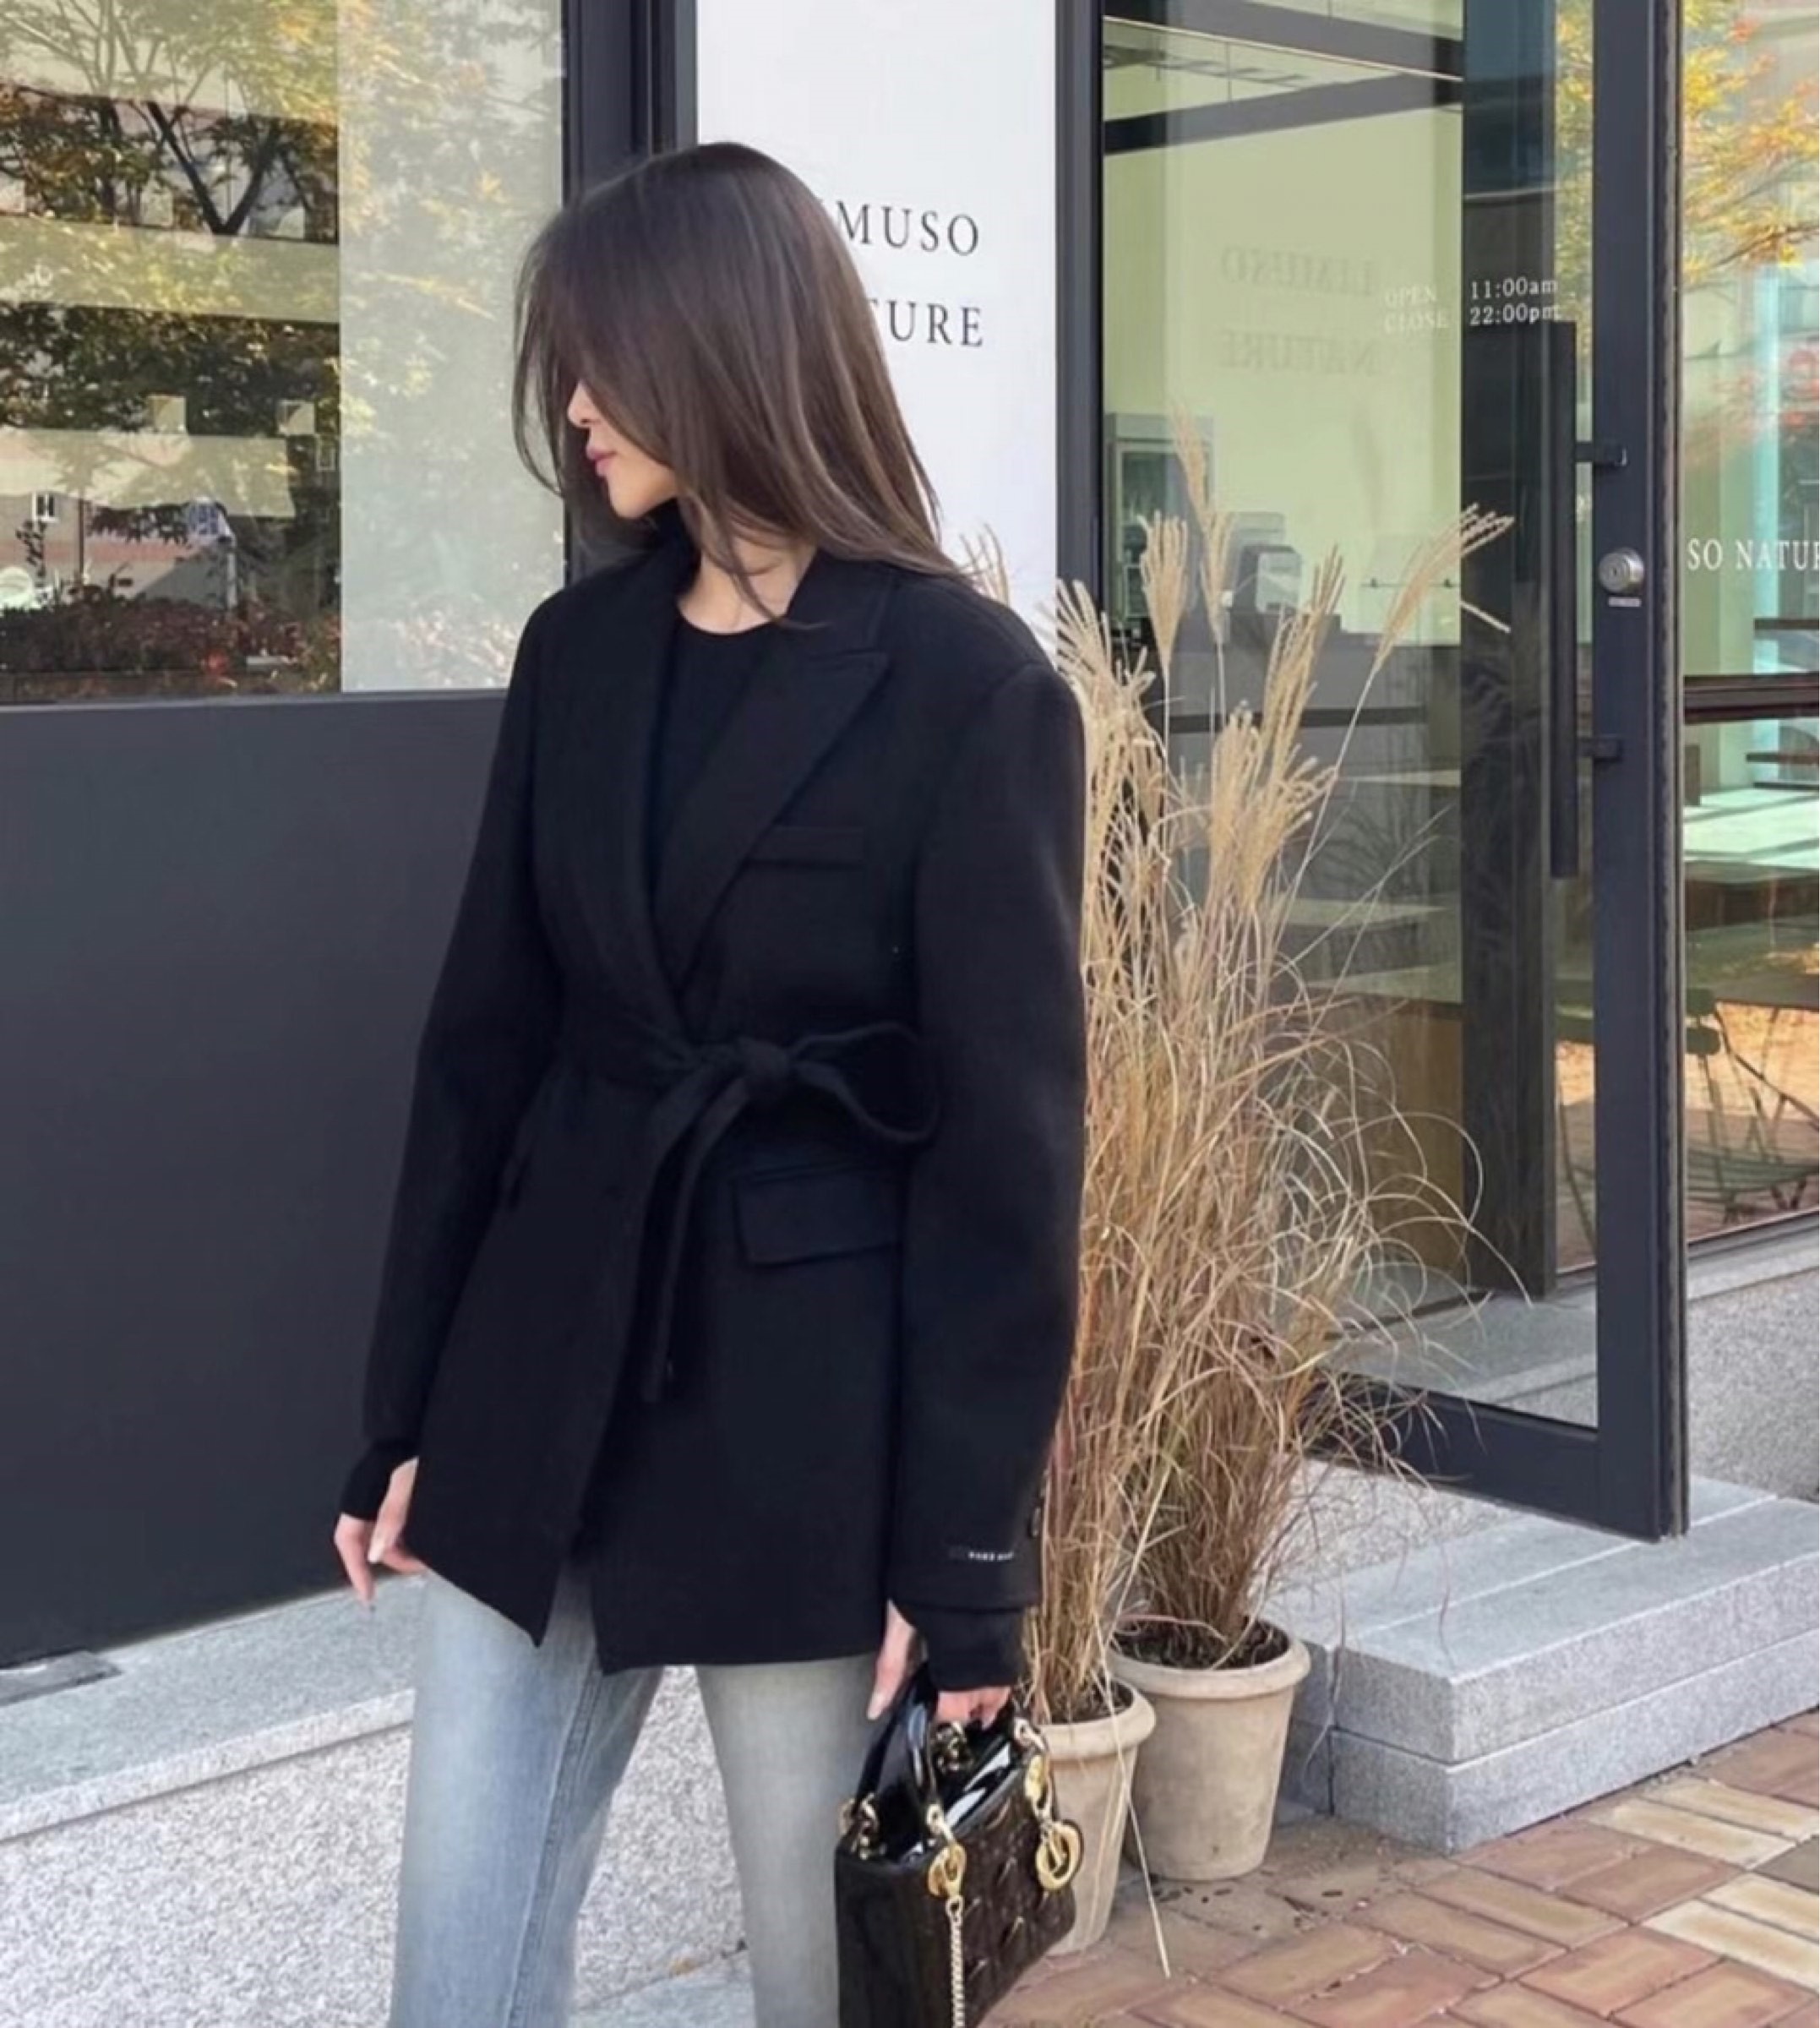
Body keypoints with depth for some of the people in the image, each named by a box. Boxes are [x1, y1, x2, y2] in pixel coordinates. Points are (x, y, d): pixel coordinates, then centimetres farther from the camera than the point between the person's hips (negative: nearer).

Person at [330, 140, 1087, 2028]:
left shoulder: (965, 685, -10)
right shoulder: (578, 650, 6)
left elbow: (1006, 1130, -10)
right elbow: (484, 1036, 9)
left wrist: (967, 1549, -11)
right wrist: (402, 1414, 9)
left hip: (811, 1384, -5)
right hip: (549, 1356, 5)